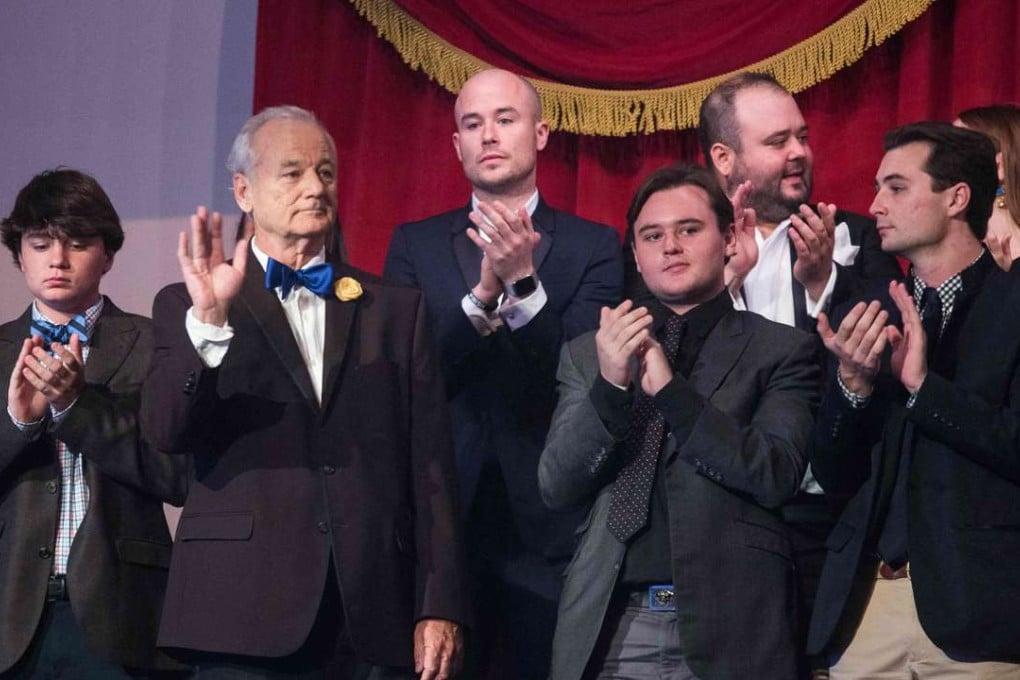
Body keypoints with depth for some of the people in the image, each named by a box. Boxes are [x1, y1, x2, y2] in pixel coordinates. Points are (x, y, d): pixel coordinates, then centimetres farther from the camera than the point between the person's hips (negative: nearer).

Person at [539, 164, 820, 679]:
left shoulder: (781, 350, 2)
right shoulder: (587, 354, 10)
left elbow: (776, 476, -9)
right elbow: (555, 487, 3)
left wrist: (671, 389, -17)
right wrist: (610, 386, -12)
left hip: (729, 624, -2)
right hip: (609, 625, 2)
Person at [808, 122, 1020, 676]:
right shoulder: (864, 316, 10)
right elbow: (834, 479, 8)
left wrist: (922, 383, -17)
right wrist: (853, 384, -8)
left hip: (975, 608, -4)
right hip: (866, 604, 4)